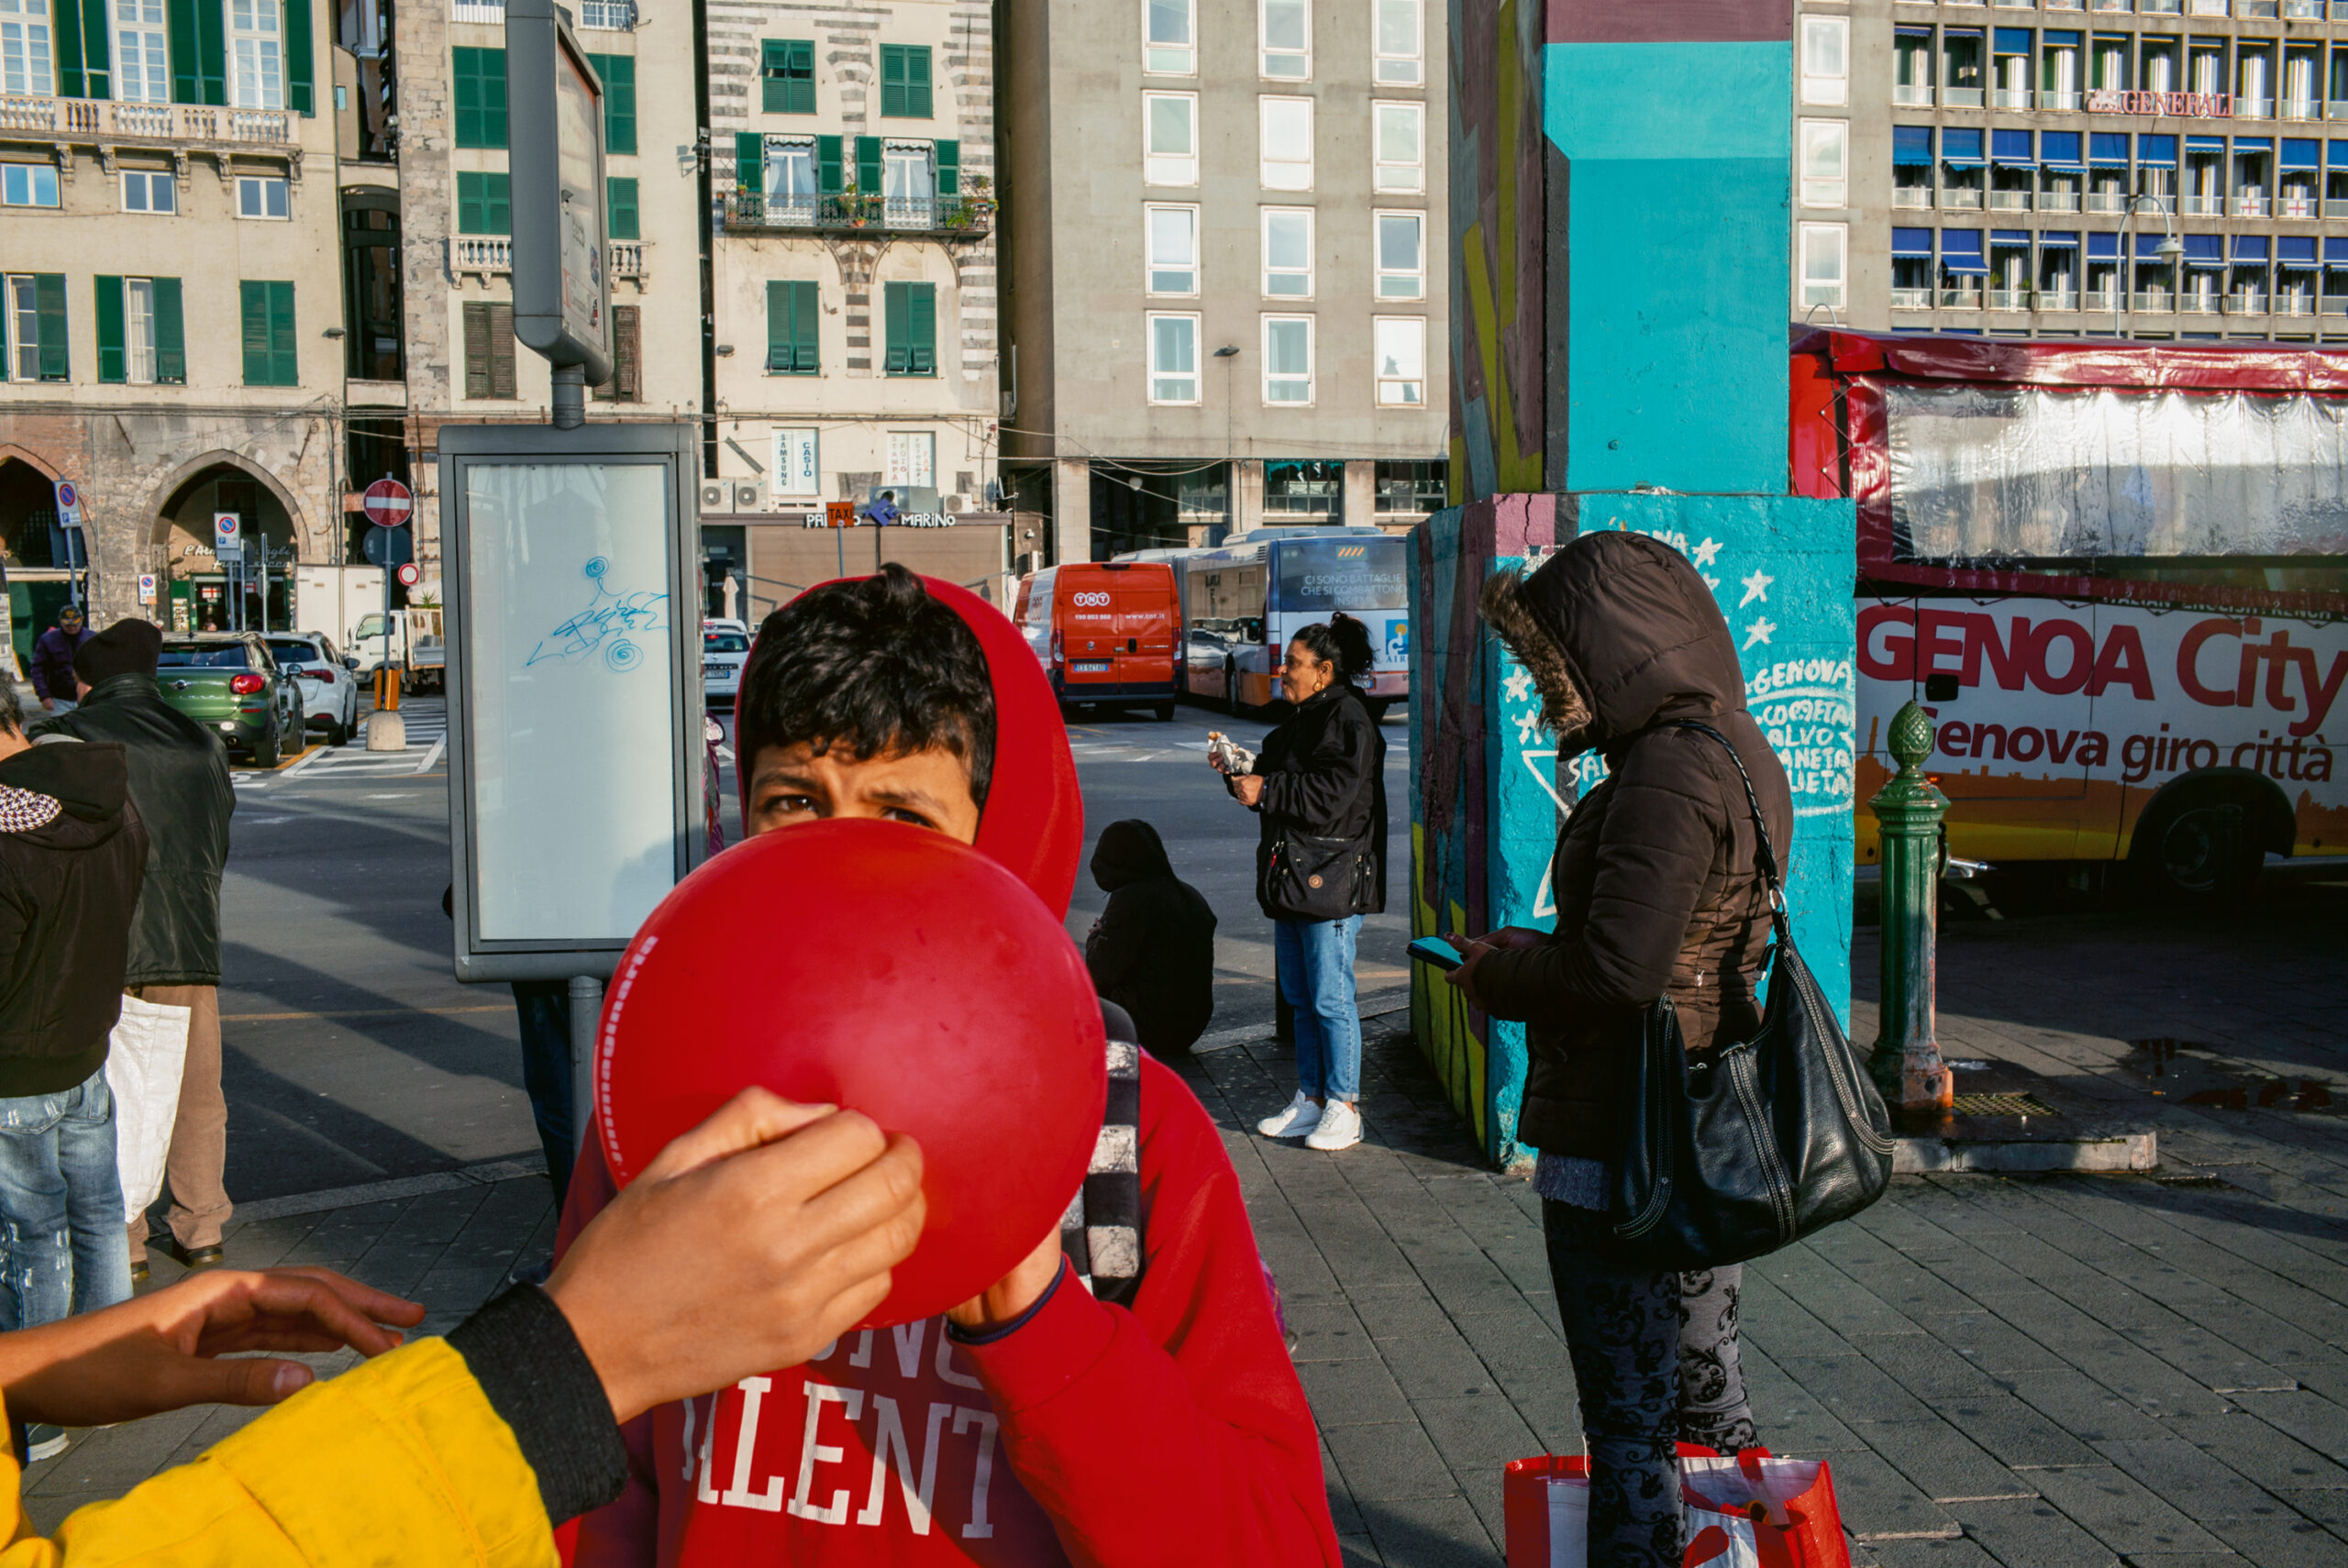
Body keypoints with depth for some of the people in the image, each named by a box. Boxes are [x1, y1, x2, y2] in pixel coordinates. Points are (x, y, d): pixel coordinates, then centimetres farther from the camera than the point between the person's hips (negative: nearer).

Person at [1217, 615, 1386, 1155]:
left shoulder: (1347, 721, -12)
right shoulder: (1302, 720, 17)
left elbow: (1334, 793, -23)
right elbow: (1277, 781, 23)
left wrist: (1265, 790, -19)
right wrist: (1240, 770, 6)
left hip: (1332, 883, -10)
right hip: (1292, 878, 10)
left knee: (1330, 998, -4)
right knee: (1300, 997, 13)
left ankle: (1344, 1108, 6)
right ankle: (1311, 1099, 22)